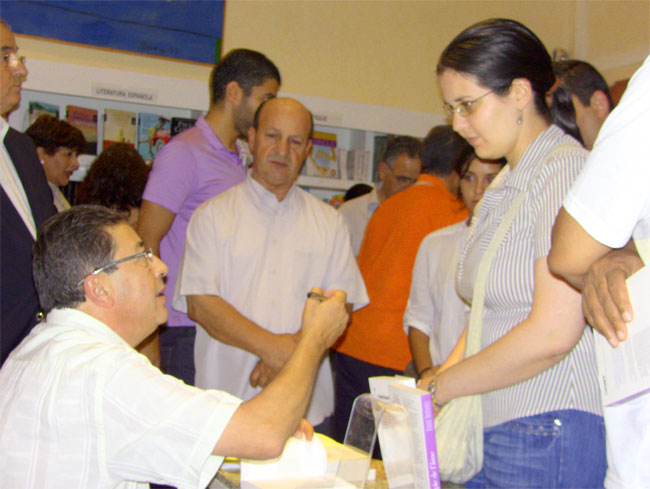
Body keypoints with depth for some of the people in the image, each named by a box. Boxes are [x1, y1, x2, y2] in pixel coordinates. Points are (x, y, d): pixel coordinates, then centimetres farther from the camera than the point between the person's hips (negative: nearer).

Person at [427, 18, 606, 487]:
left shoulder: (566, 171, -14)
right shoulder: (504, 187, 15)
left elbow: (554, 331, -21)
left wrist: (442, 387, -11)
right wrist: (436, 379, 1)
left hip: (550, 438, -8)